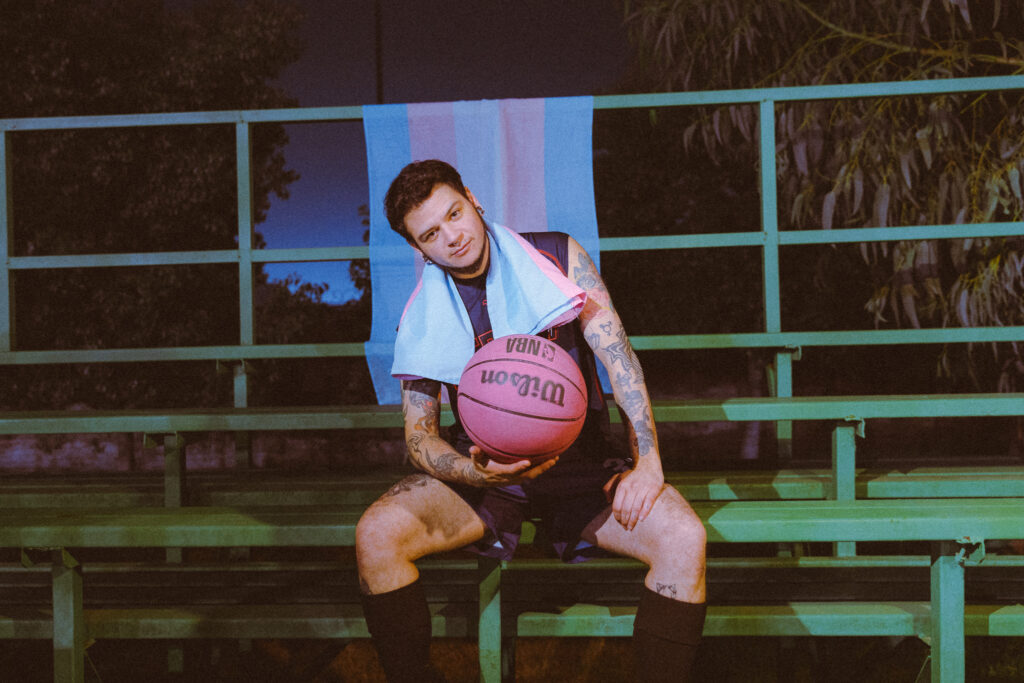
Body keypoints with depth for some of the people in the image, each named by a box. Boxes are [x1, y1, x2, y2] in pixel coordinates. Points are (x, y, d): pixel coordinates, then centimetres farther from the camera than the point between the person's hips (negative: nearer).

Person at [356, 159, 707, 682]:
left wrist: (646, 461, -18)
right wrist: (475, 473, -24)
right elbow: (419, 435, 0)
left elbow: (618, 357, -5)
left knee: (682, 538, -30)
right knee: (376, 535, -27)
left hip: (580, 461, -1)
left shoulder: (557, 257, -1)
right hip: (485, 469, 1)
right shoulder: (423, 318, 0)